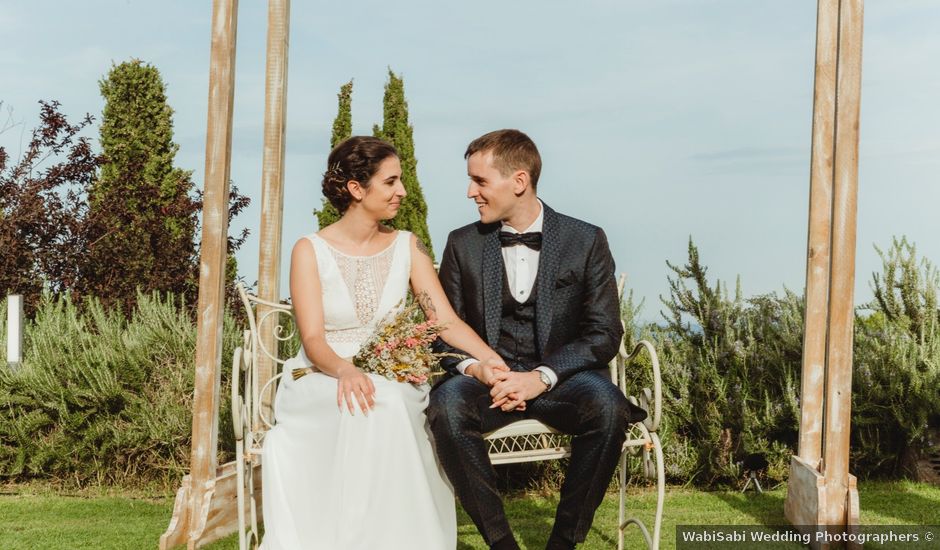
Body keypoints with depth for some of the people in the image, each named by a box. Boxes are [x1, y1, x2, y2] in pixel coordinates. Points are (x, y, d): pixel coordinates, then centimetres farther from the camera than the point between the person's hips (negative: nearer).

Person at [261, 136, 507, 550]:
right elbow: (313, 340, -12)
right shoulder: (311, 251, -3)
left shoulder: (407, 247, 7)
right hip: (323, 382, -2)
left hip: (393, 381, 2)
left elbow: (446, 320, -2)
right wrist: (346, 371, -34)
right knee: (364, 407, -35)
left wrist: (494, 361, -21)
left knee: (387, 407, -33)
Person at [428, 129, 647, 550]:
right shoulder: (462, 244, 7)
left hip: (560, 377, -1)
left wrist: (541, 377, -19)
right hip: (488, 377, 1)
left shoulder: (586, 241, 1)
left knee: (607, 406, -34)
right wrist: (476, 369, -16)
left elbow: (605, 334, -4)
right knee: (446, 403, -33)